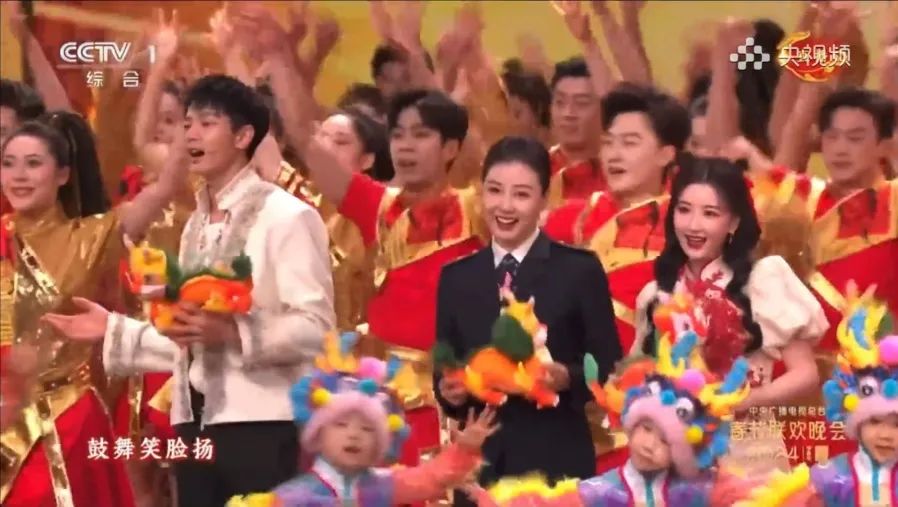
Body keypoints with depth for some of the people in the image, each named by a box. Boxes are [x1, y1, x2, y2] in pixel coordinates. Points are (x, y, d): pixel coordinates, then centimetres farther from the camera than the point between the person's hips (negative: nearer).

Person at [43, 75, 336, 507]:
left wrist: (233, 332, -26)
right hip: (196, 423, 8)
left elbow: (316, 327, -15)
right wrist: (112, 331, 13)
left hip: (261, 423, -8)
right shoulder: (195, 225, 20)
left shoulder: (286, 216, -6)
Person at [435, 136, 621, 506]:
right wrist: (448, 391, -9)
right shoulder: (456, 278, 10)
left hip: (557, 464, -3)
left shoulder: (580, 270, 1)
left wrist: (567, 379, -19)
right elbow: (443, 371, 12)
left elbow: (609, 368, 0)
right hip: (479, 463, 3)